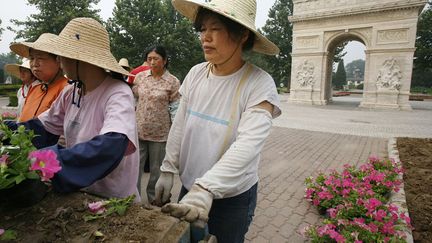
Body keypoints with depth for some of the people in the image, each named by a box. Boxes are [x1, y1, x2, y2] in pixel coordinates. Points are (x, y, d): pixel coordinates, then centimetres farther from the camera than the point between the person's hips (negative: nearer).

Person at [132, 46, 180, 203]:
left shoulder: (173, 82, -5)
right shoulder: (140, 77, 5)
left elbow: (175, 109, -5)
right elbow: (133, 100, 13)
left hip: (160, 133, -3)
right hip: (139, 130, 3)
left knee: (156, 169, 12)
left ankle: (153, 199, 31)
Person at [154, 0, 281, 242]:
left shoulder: (259, 83, -19)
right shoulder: (196, 73, -5)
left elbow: (248, 145, -30)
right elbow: (179, 128, 2)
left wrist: (205, 189, -39)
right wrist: (167, 171, 1)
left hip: (232, 197, -4)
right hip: (190, 187, 5)